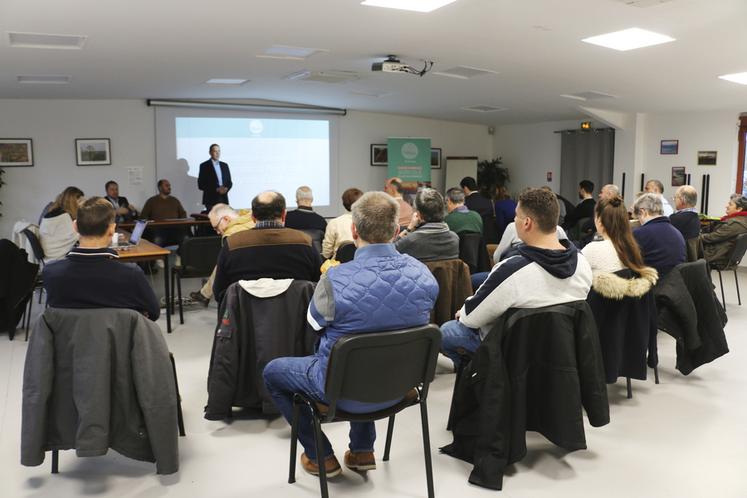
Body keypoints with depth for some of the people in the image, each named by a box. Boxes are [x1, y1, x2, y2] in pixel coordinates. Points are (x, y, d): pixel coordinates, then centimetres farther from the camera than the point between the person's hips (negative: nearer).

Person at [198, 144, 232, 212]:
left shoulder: (225, 165, 15)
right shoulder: (204, 166, 1)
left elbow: (229, 182, 17)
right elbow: (201, 185, -5)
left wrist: (226, 189, -6)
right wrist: (216, 189, -14)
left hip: (224, 200, 4)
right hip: (211, 200, -4)